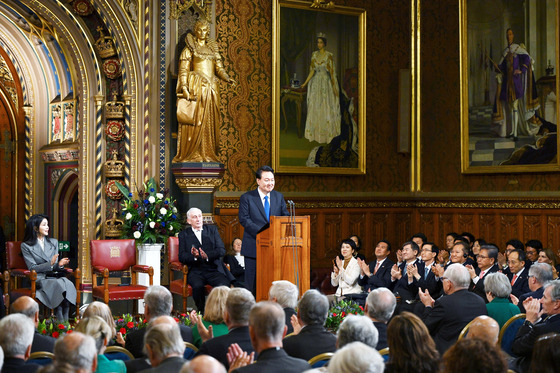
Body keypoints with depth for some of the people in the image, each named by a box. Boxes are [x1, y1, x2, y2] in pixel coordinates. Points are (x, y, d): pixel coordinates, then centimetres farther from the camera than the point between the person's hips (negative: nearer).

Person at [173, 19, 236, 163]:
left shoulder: (213, 48, 18)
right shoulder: (190, 48, 4)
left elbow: (219, 68, 15)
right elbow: (183, 70, -2)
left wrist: (228, 79, -5)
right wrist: (184, 88, -14)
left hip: (211, 89, 5)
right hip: (195, 88, -5)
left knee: (210, 122, 1)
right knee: (194, 122, -8)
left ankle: (207, 154, 3)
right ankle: (191, 155, -7)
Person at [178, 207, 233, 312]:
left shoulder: (212, 230, 17)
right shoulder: (184, 235, 14)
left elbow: (222, 250, 6)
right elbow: (182, 256, 2)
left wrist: (207, 255, -14)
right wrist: (194, 256, -20)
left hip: (214, 269, 1)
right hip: (195, 271, -1)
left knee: (224, 285, -30)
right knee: (198, 286, -34)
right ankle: (202, 312, -16)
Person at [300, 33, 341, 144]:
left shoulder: (329, 56, -8)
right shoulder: (314, 54, 5)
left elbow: (332, 72, -7)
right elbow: (312, 71, 7)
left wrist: (334, 87, -7)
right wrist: (305, 83, 2)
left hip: (326, 83, -4)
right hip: (315, 83, 4)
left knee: (326, 108, 0)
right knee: (314, 108, 5)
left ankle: (326, 133, 12)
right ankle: (315, 132, 14)